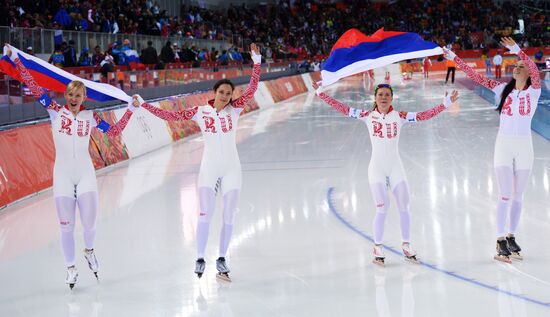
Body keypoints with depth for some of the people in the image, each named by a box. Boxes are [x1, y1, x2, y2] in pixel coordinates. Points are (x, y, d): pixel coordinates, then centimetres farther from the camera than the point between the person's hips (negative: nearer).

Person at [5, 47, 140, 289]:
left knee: (89, 222, -6)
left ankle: (89, 251, 27)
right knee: (66, 226, 1)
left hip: (85, 173, 1)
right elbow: (34, 87, -5)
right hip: (63, 174, -1)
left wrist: (131, 109, 7)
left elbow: (114, 131, 12)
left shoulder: (90, 117, 5)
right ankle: (71, 268, 17)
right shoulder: (56, 112, 0)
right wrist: (16, 60, -9)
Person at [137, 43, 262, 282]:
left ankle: (221, 259, 16)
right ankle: (200, 259, -3)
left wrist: (257, 63, -22)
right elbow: (171, 116, -2)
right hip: (209, 167, -1)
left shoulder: (235, 109, -2)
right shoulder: (200, 112, -2)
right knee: (205, 214, -11)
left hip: (231, 168, 1)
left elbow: (252, 89, -12)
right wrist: (143, 105, -5)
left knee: (229, 215, 4)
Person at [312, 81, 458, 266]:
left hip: (396, 167, 2)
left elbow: (425, 115, -6)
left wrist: (446, 103, -13)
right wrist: (320, 93, -6)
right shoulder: (368, 116, -1)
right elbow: (342, 108, -2)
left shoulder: (400, 117, 0)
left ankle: (406, 246, 18)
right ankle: (377, 249, 3)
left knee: (403, 207, 3)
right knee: (382, 208, -9)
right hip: (377, 168, -2)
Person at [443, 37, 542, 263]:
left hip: (524, 147, 0)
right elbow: (476, 76, 3)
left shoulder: (533, 91, -1)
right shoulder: (503, 89, 5)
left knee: (518, 196, 8)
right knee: (505, 195, -6)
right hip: (504, 145, 0)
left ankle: (511, 237, 18)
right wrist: (454, 58, -2)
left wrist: (517, 50, -33)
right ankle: (501, 241, -7)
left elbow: (535, 71, -20)